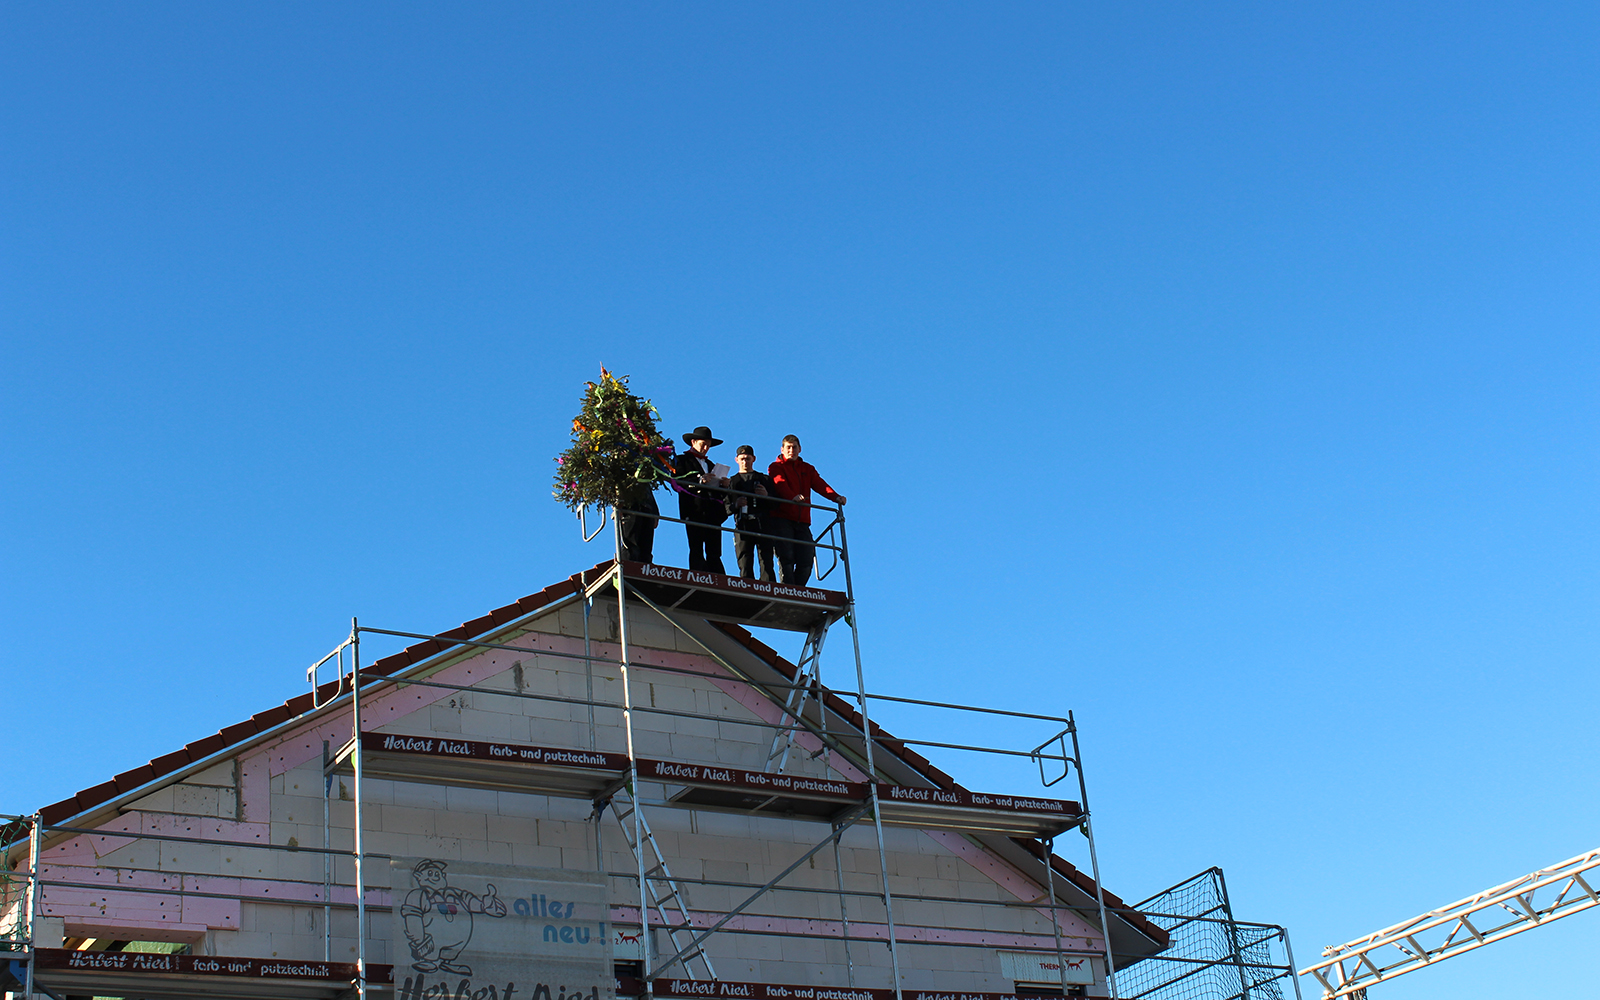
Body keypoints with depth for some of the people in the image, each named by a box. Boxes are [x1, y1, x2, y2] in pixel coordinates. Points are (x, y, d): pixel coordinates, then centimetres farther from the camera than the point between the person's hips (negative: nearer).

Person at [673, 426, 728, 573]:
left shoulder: (711, 465, 30)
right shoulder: (682, 460, 10)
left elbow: (719, 492, 23)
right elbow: (677, 483, -8)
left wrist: (723, 484, 1)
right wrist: (700, 480, -17)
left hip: (712, 514, 5)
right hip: (694, 511, -5)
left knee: (714, 553, -2)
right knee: (696, 551, -10)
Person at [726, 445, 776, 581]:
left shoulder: (764, 479, 23)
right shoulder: (732, 482, 23)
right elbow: (726, 507, 13)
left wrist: (766, 496, -5)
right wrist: (735, 505, -9)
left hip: (763, 525, 0)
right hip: (743, 526, 0)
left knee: (767, 564, -10)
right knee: (744, 566, -8)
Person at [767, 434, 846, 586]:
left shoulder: (808, 469, 24)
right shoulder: (776, 467, 10)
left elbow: (819, 484, 6)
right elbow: (780, 484, -11)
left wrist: (836, 497, -16)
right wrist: (793, 496, -33)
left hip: (802, 521, 4)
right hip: (781, 518, -4)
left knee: (806, 562, -4)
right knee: (786, 558, -13)